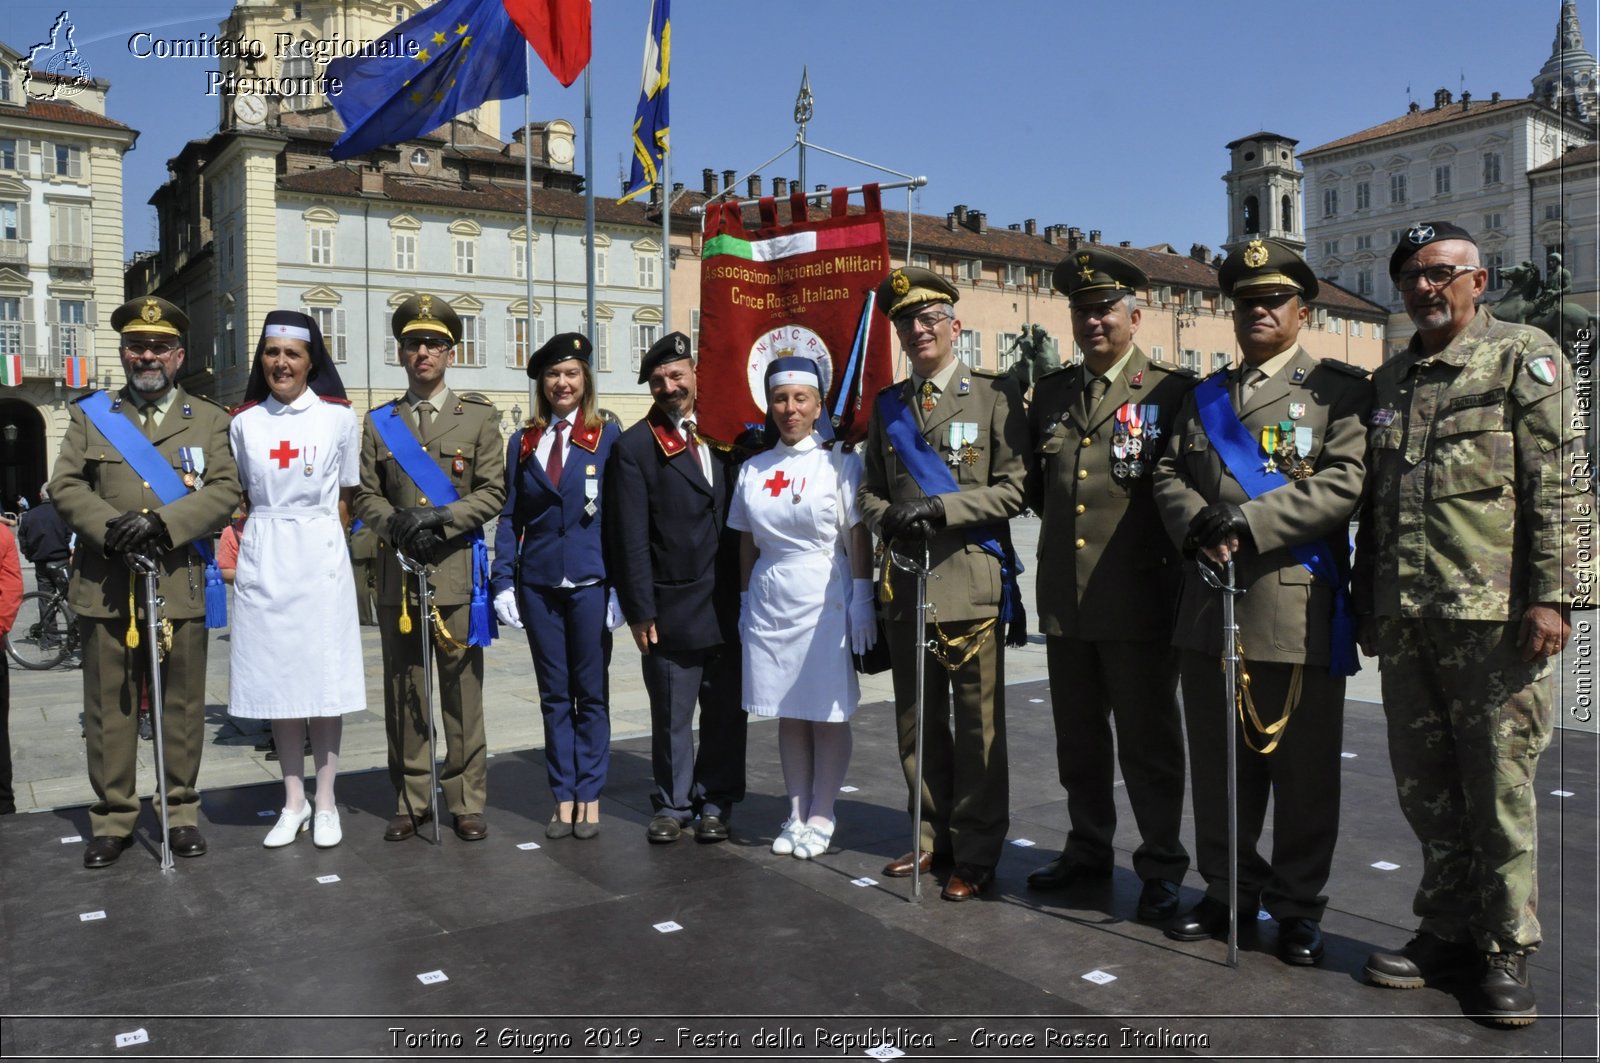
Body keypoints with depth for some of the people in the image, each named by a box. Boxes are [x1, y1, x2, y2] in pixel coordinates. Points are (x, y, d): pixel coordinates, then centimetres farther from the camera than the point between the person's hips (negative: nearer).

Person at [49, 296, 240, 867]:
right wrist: (111, 528, -13)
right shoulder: (89, 415, 12)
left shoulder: (210, 420, 10)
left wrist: (163, 522, -16)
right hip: (106, 588, 1)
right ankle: (112, 818, 17)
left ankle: (181, 811, 18)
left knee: (182, 707, 5)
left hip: (182, 586, -1)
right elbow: (65, 487, 4)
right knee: (109, 708, 5)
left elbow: (224, 491, -2)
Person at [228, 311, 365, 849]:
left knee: (325, 679, 2)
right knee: (277, 679, 6)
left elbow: (344, 498, 5)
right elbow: (241, 497, 14)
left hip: (320, 557, -2)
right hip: (263, 560, 2)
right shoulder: (244, 422, 6)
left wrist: (318, 541, 2)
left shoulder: (339, 418, -1)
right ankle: (294, 801, 18)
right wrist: (256, 545, 5)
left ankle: (325, 802, 13)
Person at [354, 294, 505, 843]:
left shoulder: (478, 418, 6)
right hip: (396, 574, 2)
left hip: (457, 573, -2)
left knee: (462, 691, 1)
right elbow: (366, 495, 10)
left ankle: (467, 803, 11)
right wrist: (397, 525, -10)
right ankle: (412, 802, 17)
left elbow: (492, 493, 1)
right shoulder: (380, 422, 12)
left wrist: (441, 518, -13)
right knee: (403, 693, 7)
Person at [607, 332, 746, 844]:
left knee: (726, 712, 10)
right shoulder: (634, 447, -2)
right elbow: (630, 538, -4)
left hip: (731, 605, 3)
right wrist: (639, 610, -7)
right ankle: (673, 804, 24)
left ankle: (715, 802, 25)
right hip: (674, 607, -3)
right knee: (672, 715, 7)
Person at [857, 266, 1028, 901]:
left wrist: (941, 508, -17)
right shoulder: (888, 406, 14)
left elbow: (1013, 487, -7)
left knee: (977, 722, 1)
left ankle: (977, 853, 13)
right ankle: (932, 835, 28)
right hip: (906, 581, 5)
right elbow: (870, 489, 16)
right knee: (917, 718, 13)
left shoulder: (994, 396, 0)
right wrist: (887, 517, -6)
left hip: (971, 580, -5)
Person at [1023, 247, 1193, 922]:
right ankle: (1089, 849, 32)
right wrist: (1063, 523, 12)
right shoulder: (1049, 393, 13)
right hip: (1064, 600, 5)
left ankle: (1161, 867, 20)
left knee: (1149, 740, 5)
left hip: (1138, 599, -5)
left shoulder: (1173, 390, -3)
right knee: (1078, 738, 16)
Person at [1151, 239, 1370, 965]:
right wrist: (1197, 525, -9)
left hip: (1299, 611, -4)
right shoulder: (1203, 397, 18)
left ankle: (1297, 905, 21)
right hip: (1209, 610, 4)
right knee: (1217, 764, 12)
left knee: (1302, 769, 5)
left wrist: (1247, 521, -18)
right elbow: (1168, 476, 11)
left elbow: (1343, 482, -10)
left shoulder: (1341, 389, 3)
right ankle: (1227, 891, 26)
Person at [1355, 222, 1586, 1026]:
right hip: (1406, 620, 6)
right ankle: (1448, 934, 24)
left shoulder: (1524, 357, 1)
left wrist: (1551, 595, -14)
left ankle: (1509, 953, 14)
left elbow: (1559, 484, -7)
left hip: (1494, 613, -5)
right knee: (1425, 787, 10)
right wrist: (1367, 604, 17)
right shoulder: (1391, 378, 18)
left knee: (1499, 788, 1)